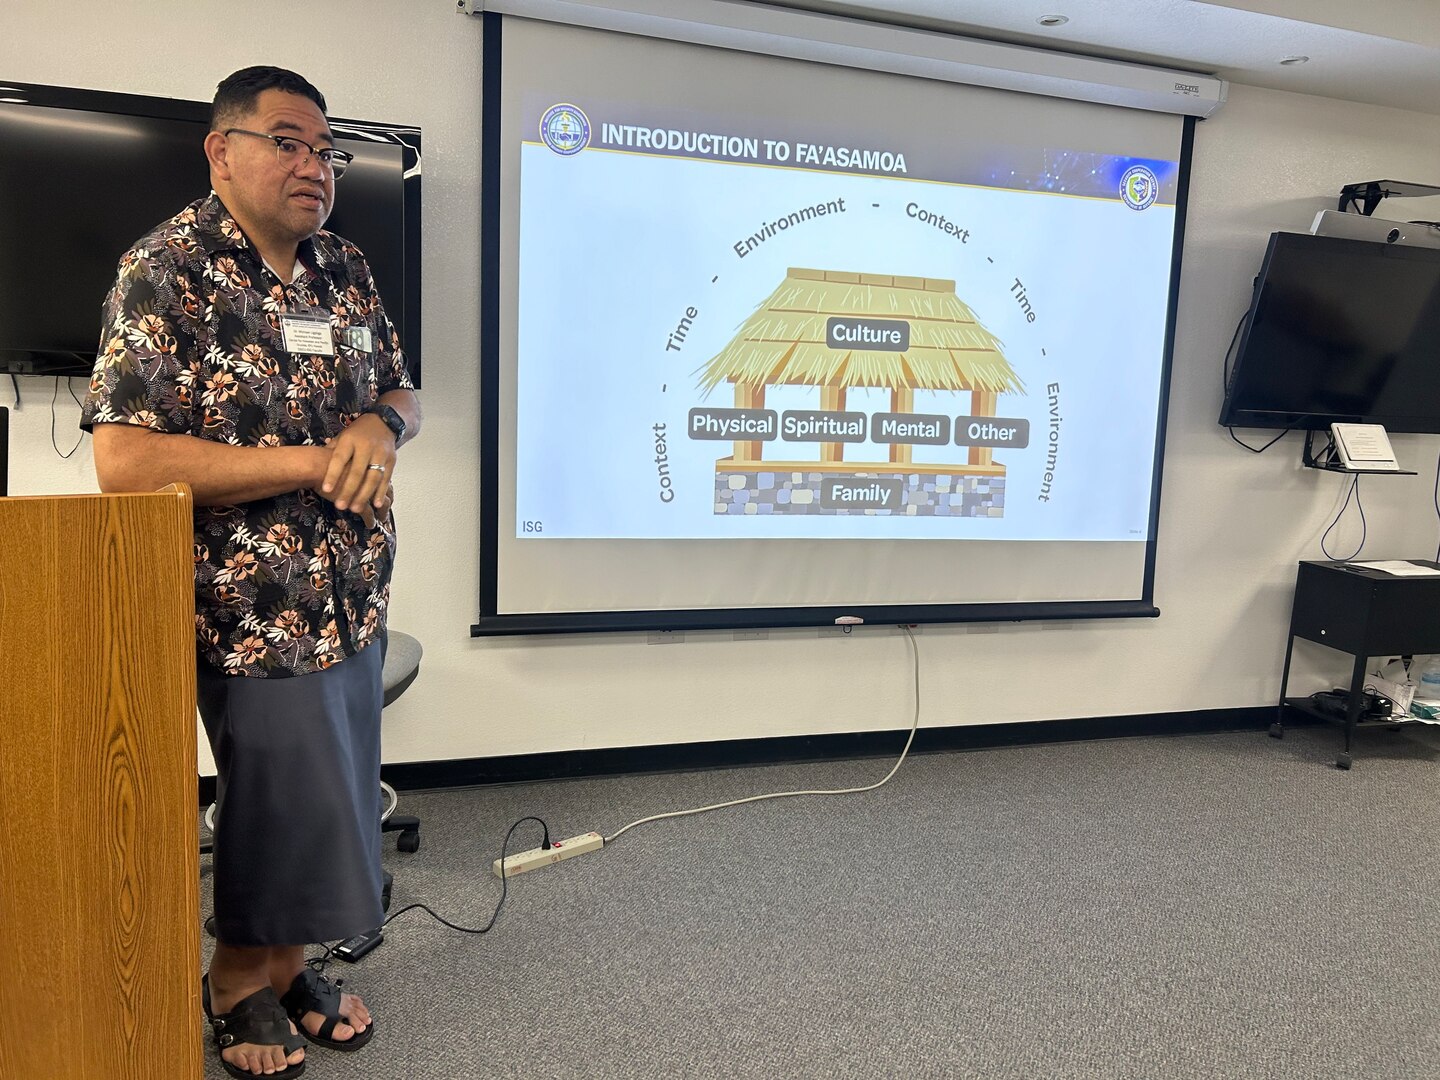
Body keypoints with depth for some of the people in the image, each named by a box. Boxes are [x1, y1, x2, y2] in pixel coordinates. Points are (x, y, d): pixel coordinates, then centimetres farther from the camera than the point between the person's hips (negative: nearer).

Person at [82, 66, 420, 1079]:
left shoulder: (345, 269, 8)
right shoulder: (168, 271, -13)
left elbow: (403, 393, 16)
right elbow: (124, 462, -21)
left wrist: (380, 425, -9)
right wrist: (315, 462, -20)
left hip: (355, 596, 7)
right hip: (257, 605, -6)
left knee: (328, 800, 16)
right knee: (283, 801, 4)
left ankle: (285, 963, 39)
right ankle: (236, 979, 33)